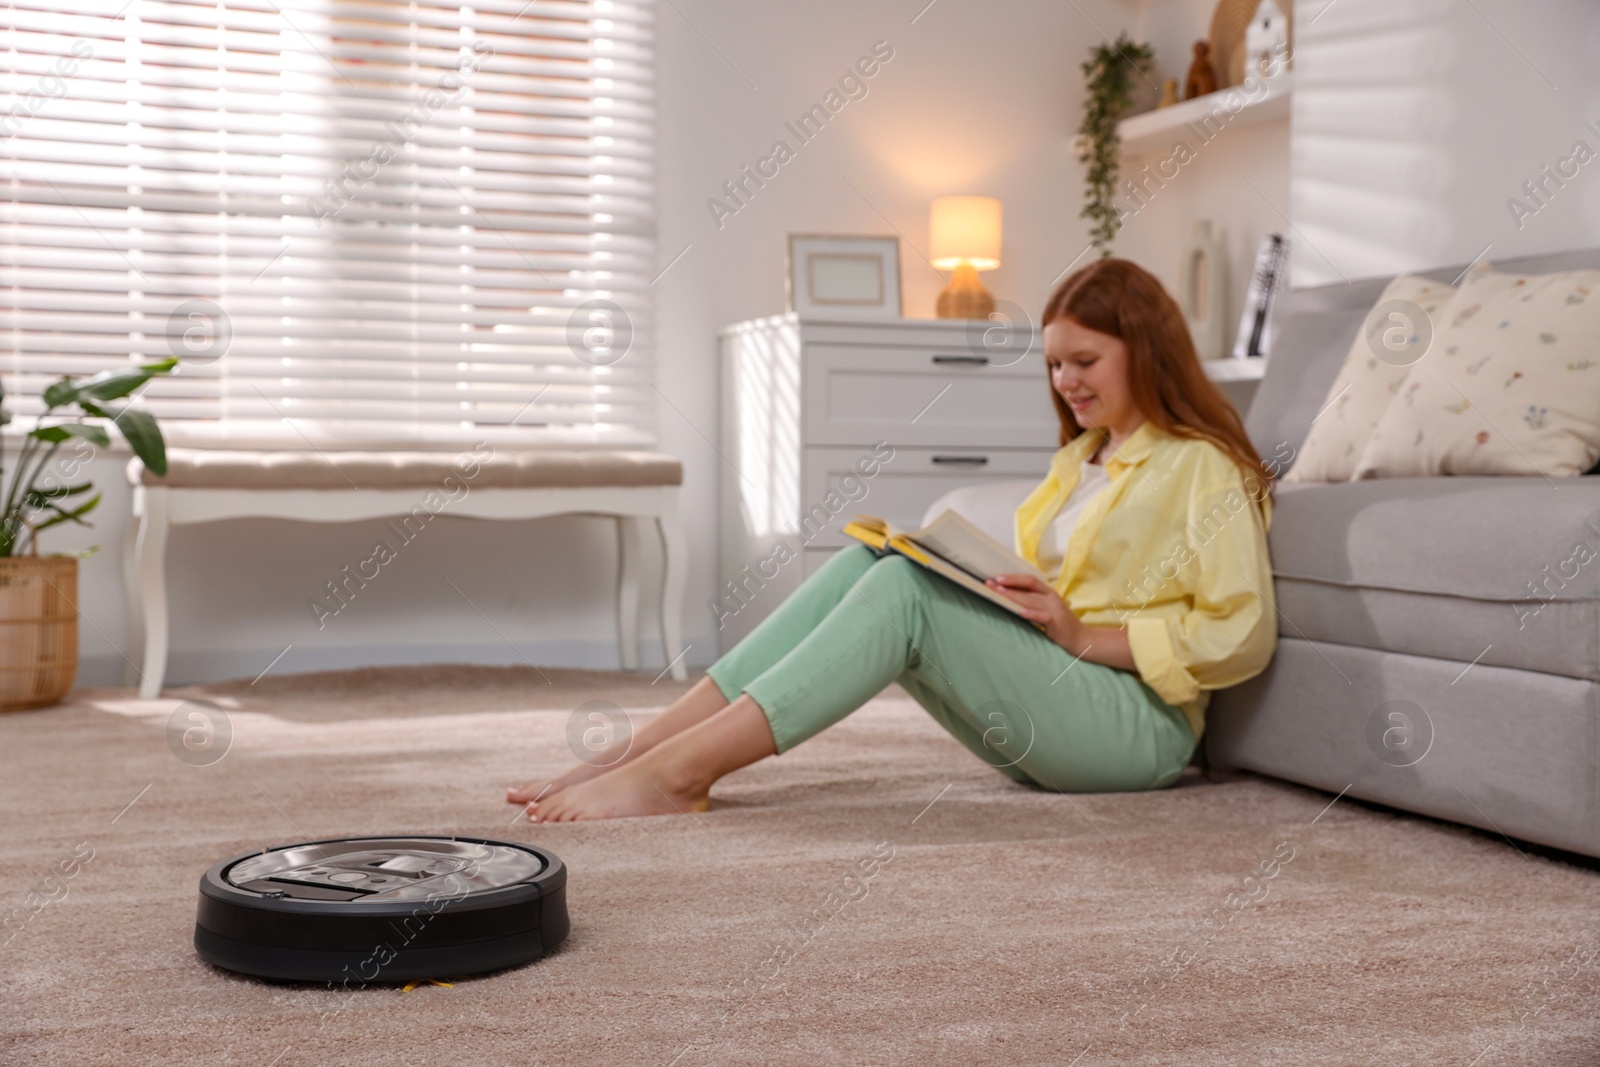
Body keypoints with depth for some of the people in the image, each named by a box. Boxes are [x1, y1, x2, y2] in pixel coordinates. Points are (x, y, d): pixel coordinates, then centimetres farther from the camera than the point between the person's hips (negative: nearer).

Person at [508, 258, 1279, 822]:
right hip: (1046, 712, 7)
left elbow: (1242, 638, -11)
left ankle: (672, 773, -35)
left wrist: (1082, 634, -16)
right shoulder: (1079, 458, 23)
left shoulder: (1205, 468, -3)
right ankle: (638, 749, -26)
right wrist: (997, 587, 1)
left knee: (906, 589, -27)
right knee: (866, 560, -15)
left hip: (1141, 725, -7)